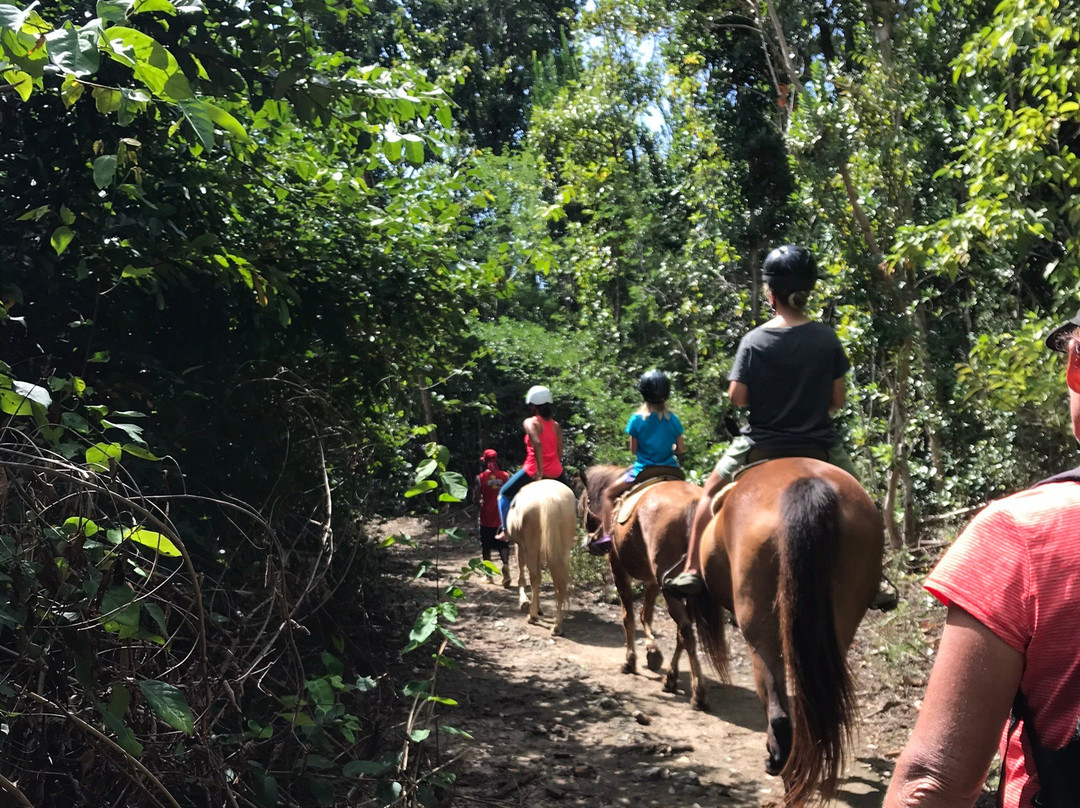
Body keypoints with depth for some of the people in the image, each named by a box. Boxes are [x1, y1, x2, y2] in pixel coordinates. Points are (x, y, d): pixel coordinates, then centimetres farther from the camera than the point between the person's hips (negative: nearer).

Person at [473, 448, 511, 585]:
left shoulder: (480, 478, -7)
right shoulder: (506, 476, -2)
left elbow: (476, 498, -10)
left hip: (486, 518, -1)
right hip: (503, 517, 1)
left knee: (486, 546, 12)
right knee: (503, 544, 8)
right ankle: (506, 564, -19)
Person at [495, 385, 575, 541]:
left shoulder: (530, 422, -8)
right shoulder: (556, 425, 6)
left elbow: (537, 443, -24)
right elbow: (559, 453, 5)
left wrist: (540, 470, -21)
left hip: (533, 471, -4)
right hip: (556, 471, 4)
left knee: (504, 493, 16)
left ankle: (505, 531, 8)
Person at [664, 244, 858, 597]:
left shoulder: (753, 341, -11)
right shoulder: (827, 338, -6)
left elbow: (737, 398, -12)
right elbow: (838, 398, -2)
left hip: (761, 444, -1)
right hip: (819, 445, 1)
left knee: (712, 490, 20)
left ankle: (691, 570, 15)